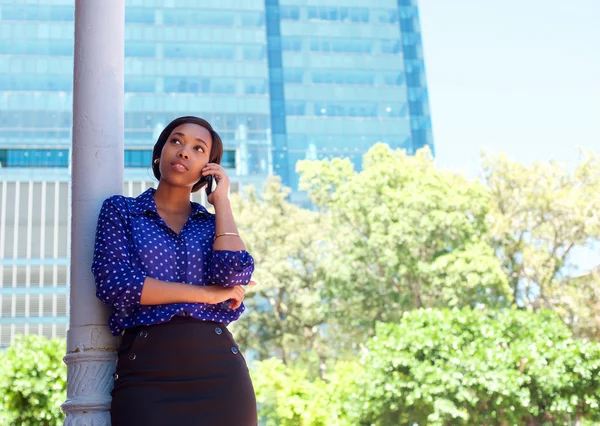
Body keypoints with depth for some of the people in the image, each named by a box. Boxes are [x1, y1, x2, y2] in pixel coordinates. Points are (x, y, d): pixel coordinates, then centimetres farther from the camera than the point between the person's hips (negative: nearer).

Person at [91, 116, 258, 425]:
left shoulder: (215, 224, 14)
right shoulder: (120, 210, 9)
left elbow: (232, 277, -7)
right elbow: (115, 284, -8)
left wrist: (222, 200, 3)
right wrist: (208, 294, -6)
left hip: (219, 371, 2)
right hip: (146, 374, -2)